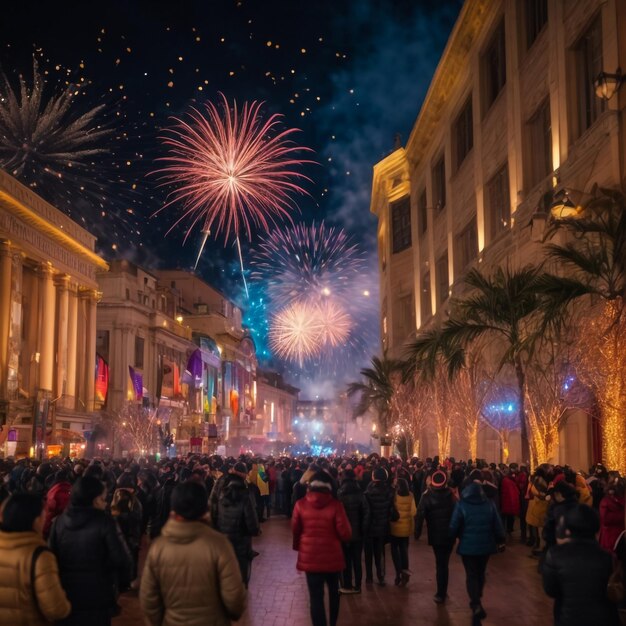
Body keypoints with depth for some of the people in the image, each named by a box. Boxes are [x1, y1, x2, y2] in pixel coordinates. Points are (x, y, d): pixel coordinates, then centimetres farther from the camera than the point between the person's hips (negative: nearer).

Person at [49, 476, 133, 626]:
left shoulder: (59, 521, -3)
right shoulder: (104, 522, -17)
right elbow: (122, 560, -19)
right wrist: (117, 577, 3)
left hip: (65, 595, 4)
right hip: (97, 597, -4)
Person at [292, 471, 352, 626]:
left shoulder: (301, 504, -10)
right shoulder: (335, 505, -15)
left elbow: (295, 530, 3)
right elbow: (345, 534, -14)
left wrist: (298, 546, 21)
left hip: (310, 557, -1)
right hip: (331, 556, 1)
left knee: (316, 596, 5)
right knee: (333, 591, 25)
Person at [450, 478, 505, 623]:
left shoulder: (461, 505, -11)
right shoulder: (489, 503, -5)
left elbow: (454, 526, -10)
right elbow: (497, 524, -1)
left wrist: (457, 536, 10)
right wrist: (500, 540, 11)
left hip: (468, 545, -3)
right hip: (485, 545, 3)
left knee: (471, 575, 3)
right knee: (480, 573, 21)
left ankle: (476, 606, -14)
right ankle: (477, 600, 37)